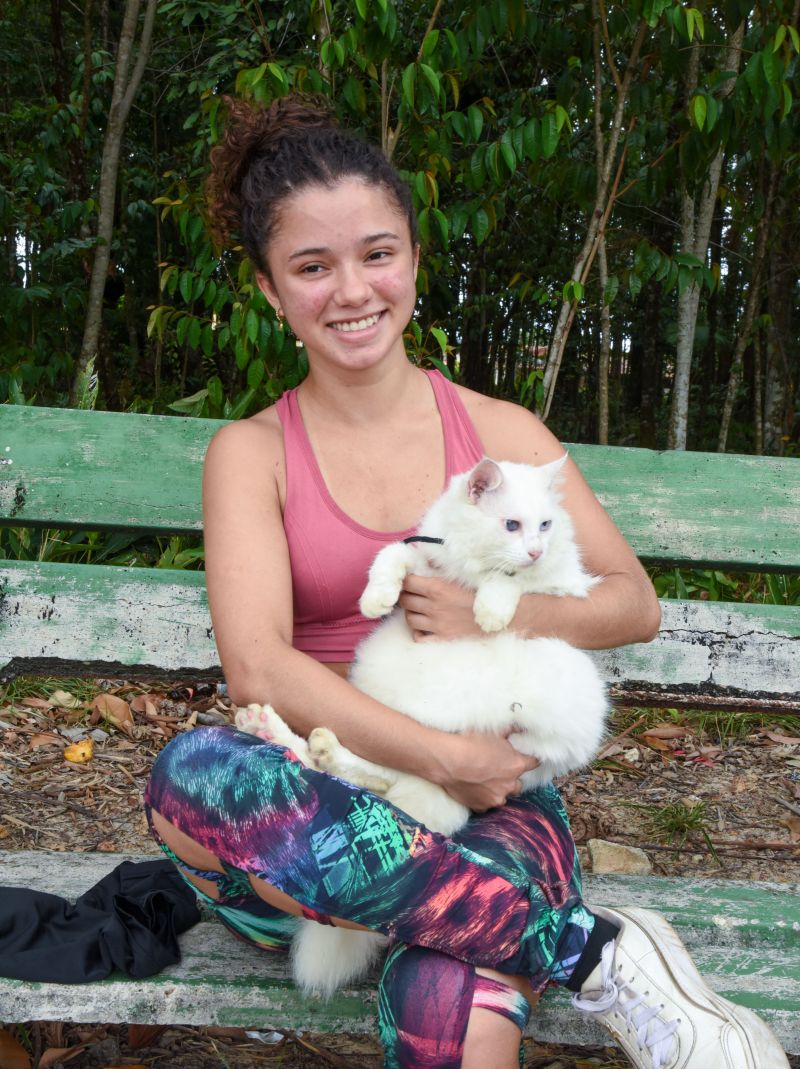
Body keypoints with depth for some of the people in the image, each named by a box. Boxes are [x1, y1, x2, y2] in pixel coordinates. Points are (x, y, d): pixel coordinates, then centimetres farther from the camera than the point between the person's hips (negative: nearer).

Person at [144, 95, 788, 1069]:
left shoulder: (501, 433, 8)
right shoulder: (251, 454, 3)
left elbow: (636, 604, 6)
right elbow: (257, 669, -11)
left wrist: (490, 617, -12)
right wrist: (442, 756, -19)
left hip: (489, 800, -2)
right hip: (327, 808, 3)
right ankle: (593, 947, -29)